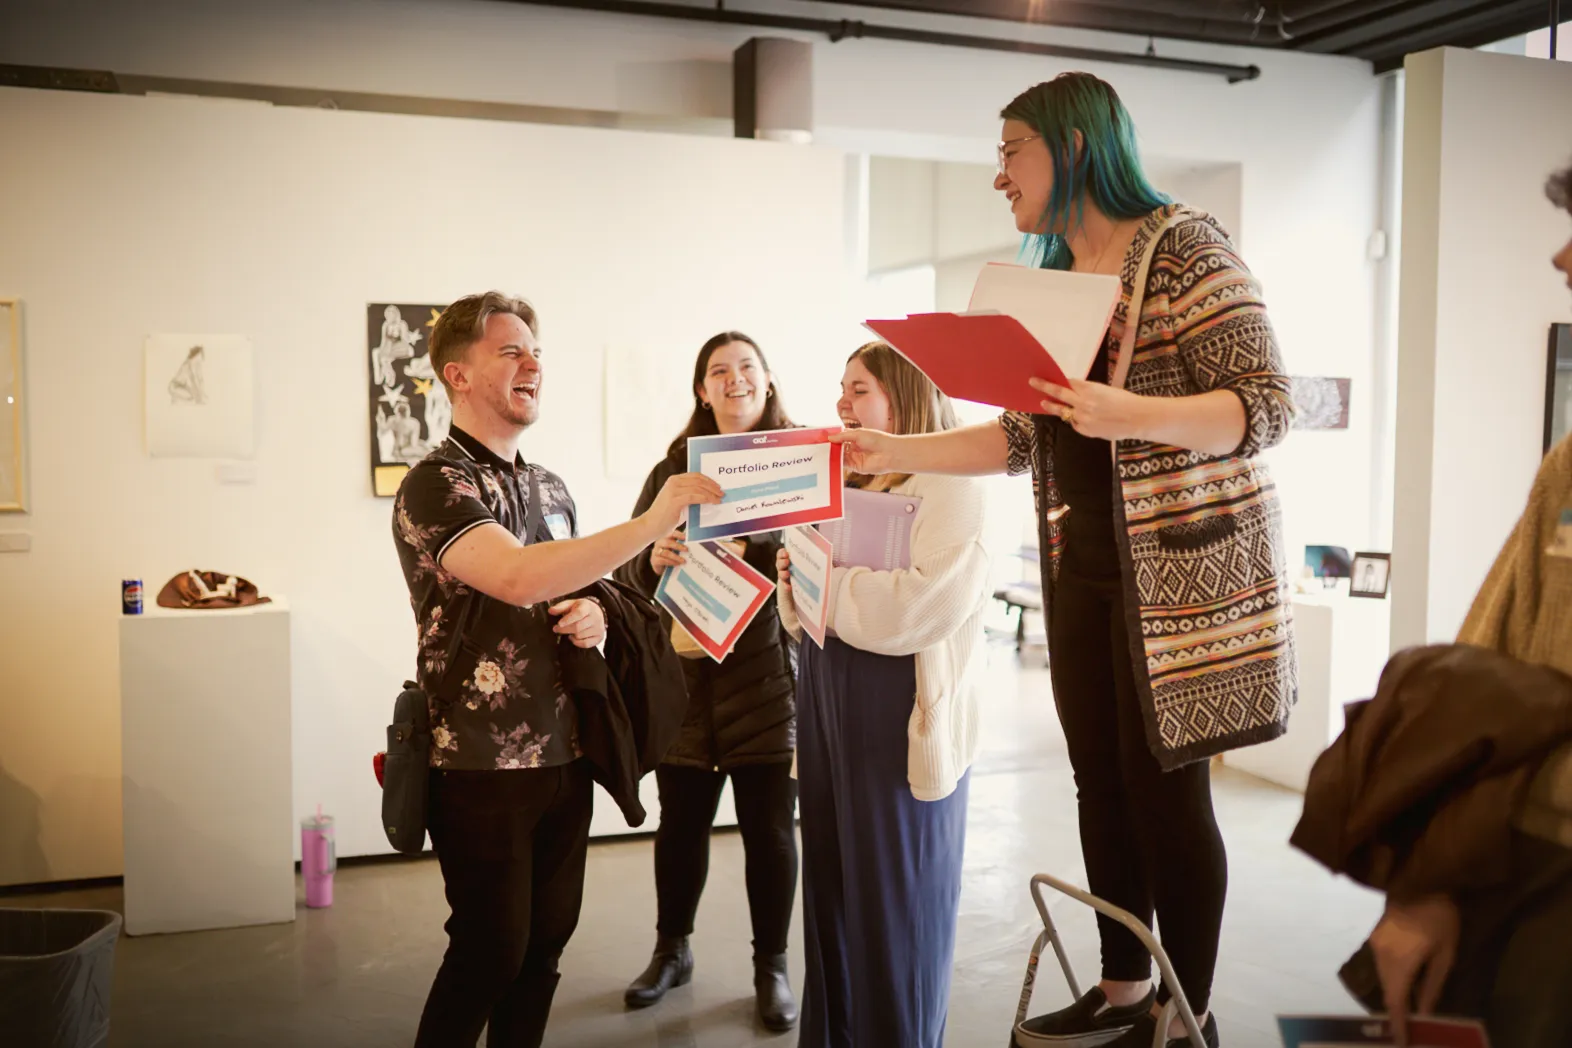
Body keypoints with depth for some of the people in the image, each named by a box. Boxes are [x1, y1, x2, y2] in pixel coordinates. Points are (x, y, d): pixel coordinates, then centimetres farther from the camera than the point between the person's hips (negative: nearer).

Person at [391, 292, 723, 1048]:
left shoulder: (550, 487, 11)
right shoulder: (435, 484, -13)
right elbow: (516, 578, -31)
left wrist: (592, 616, -2)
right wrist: (652, 522, -32)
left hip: (563, 754, 7)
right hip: (482, 764, -7)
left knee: (545, 943, 13)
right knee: (490, 952, 3)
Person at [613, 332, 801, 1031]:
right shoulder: (673, 469, 9)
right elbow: (630, 569, 8)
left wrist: (749, 552, -22)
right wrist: (653, 558, -15)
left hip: (768, 673, -2)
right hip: (684, 674, 2)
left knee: (769, 827, 5)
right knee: (681, 820, 11)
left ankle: (771, 965, 23)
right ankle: (672, 949, 33)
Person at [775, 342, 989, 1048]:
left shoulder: (949, 486, -9)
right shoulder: (851, 487, 16)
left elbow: (925, 602, -24)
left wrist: (822, 577, -14)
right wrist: (796, 580, -3)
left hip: (900, 717, -8)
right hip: (827, 706, 8)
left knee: (896, 900, 3)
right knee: (831, 890, 14)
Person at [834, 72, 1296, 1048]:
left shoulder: (1183, 247, -8)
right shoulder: (1049, 281, 14)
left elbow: (1267, 405, -14)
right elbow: (1023, 437, 17)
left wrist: (1132, 414, -29)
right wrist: (892, 450, 10)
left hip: (1181, 566, -7)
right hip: (1082, 572, 7)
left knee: (1166, 788, -1)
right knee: (1103, 783, 11)